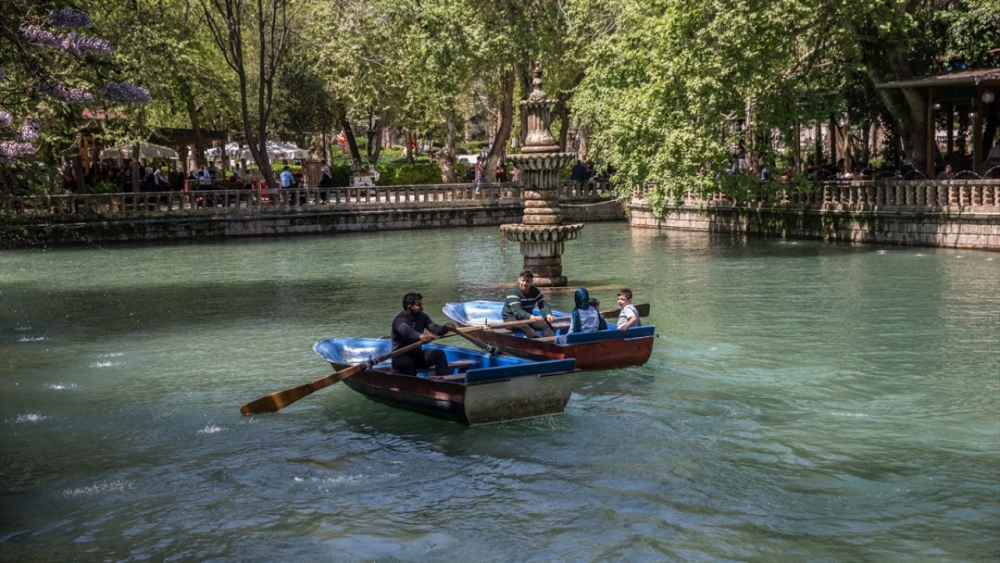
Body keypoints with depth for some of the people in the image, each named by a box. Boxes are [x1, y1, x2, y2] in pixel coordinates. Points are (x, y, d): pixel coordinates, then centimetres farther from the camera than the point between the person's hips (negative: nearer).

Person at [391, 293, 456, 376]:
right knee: (407, 363, -40)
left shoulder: (422, 317, 5)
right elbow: (407, 331, -42)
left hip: (417, 355, 7)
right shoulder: (399, 320, -19)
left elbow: (435, 329, -8)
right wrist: (420, 336, -64)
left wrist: (446, 328, -31)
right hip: (401, 356, -6)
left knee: (439, 354, -17)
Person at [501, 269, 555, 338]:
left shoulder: (535, 291, 1)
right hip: (511, 318, -6)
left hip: (528, 317, 6)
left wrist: (548, 315, -37)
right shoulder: (513, 292, -18)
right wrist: (531, 317, -50)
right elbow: (517, 311, -32)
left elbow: (543, 305, -12)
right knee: (524, 326, -38)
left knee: (546, 323, -20)